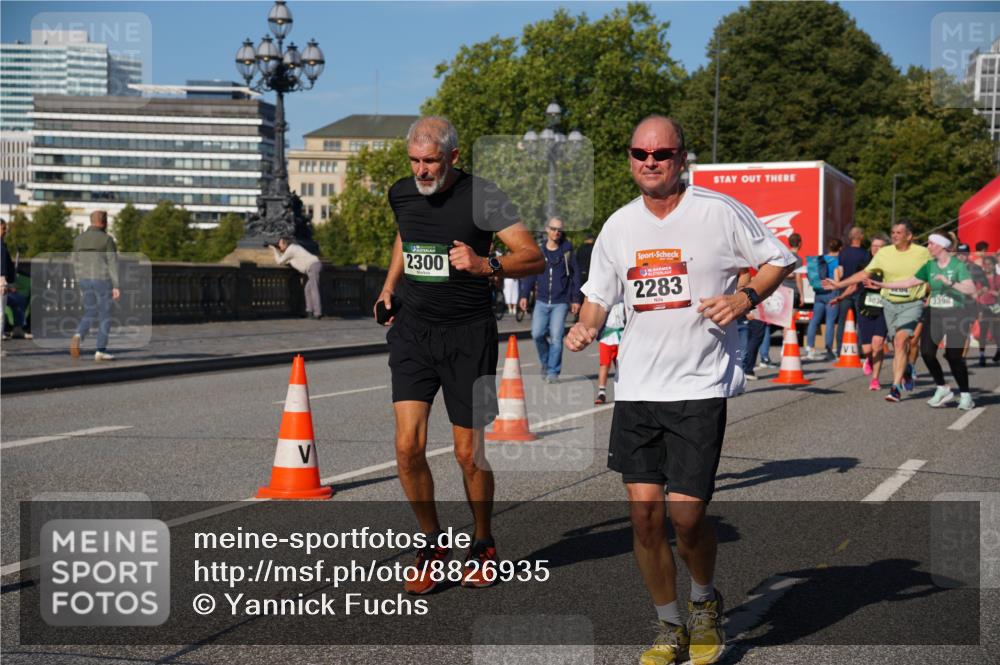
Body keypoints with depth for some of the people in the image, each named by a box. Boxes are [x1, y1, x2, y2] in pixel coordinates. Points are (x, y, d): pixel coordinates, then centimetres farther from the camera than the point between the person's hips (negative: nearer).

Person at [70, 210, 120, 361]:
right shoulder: (107, 239, -9)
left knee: (89, 315, 13)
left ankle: (78, 336, -16)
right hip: (103, 281, -5)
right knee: (105, 316, 5)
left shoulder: (79, 239, 7)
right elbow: (113, 264, -12)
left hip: (86, 281, 5)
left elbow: (77, 264, 12)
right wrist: (116, 287, -11)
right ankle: (100, 351, 4)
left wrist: (81, 285, 19)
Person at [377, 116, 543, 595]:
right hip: (412, 330, 4)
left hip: (468, 335, -3)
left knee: (469, 453, 3)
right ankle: (433, 544, 12)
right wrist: (389, 286, 18)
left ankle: (482, 545, 27)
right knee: (408, 447, -10)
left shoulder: (482, 198, -11)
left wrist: (486, 265, -31)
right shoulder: (401, 194, 5)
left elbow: (533, 258, -15)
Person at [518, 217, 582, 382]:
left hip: (560, 302, -2)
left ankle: (553, 371, 5)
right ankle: (545, 361, 19)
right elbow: (529, 274, 9)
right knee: (537, 334, -7)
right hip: (541, 301, 2)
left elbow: (575, 275, 4)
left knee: (556, 337, -6)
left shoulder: (567, 251, 1)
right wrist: (524, 295, 1)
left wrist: (576, 299, 1)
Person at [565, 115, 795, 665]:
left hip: (700, 386, -4)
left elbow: (779, 259, 5)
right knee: (643, 513, 0)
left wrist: (744, 298, -12)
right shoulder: (619, 226, 9)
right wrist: (585, 326, -2)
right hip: (636, 387, 4)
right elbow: (599, 294, 19)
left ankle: (705, 603, 24)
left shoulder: (720, 211, -4)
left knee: (685, 514, -9)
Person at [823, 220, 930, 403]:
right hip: (890, 304, 4)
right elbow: (864, 273, 10)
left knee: (900, 340, -20)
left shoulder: (922, 253, -4)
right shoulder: (884, 253, 4)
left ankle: (896, 387, -22)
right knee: (896, 346, 7)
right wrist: (839, 284, 6)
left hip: (912, 305, -4)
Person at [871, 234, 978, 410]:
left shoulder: (958, 265, -8)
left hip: (956, 314, -5)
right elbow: (909, 282, 14)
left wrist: (950, 283, -28)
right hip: (935, 314, 5)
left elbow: (971, 289, -18)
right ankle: (942, 389, 9)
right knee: (927, 351, -8)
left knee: (953, 355, -11)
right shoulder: (930, 266, 9)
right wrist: (881, 285, 13)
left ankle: (965, 395, 4)